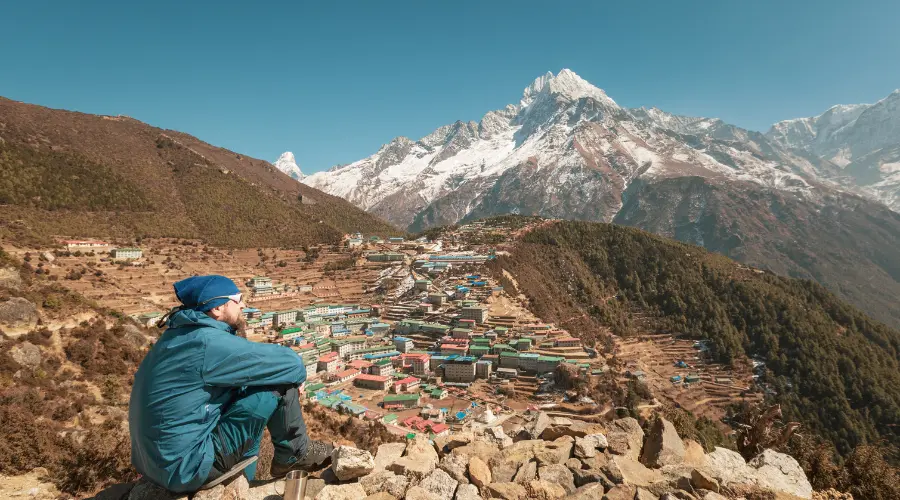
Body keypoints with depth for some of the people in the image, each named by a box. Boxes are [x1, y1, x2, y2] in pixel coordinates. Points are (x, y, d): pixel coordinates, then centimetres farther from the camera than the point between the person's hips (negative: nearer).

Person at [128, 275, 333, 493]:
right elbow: (290, 364, -18)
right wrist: (296, 376, 5)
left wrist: (291, 379, 8)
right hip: (186, 468, -9)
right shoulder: (209, 343, -22)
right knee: (278, 385, -13)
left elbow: (244, 370, 19)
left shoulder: (181, 335, 7)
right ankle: (295, 453, 12)